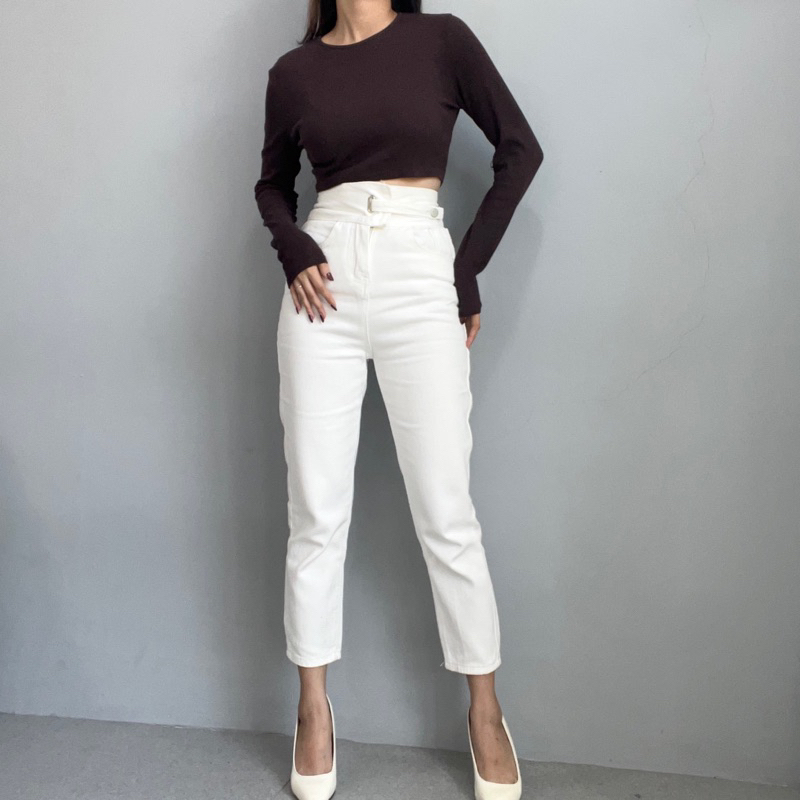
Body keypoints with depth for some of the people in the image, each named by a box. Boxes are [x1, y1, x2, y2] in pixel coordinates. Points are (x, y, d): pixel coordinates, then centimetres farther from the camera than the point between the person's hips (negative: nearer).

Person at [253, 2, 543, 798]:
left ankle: (485, 711, 16)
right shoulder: (294, 71, 11)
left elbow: (519, 148, 6)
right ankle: (314, 709, 18)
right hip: (326, 282, 2)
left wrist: (469, 270, 1)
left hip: (419, 279, -2)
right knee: (316, 511, 3)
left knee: (446, 513, -1)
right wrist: (293, 251, 1)